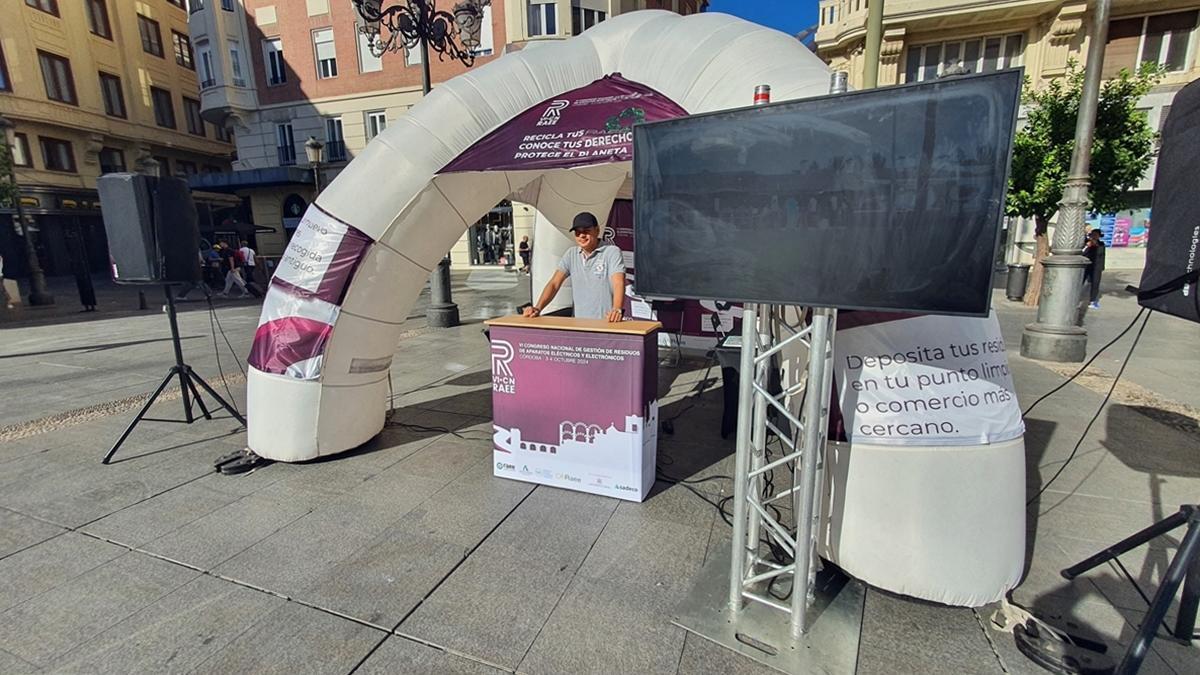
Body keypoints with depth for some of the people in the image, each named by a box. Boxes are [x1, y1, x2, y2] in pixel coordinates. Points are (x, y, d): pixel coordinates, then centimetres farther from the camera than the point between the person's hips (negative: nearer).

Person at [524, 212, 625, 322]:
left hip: (608, 323, -3)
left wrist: (617, 310, -35)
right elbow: (554, 283, 6)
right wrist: (538, 308, -9)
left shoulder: (612, 252, -2)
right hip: (580, 323, 4)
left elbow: (618, 283, -16)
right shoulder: (571, 254, 12)